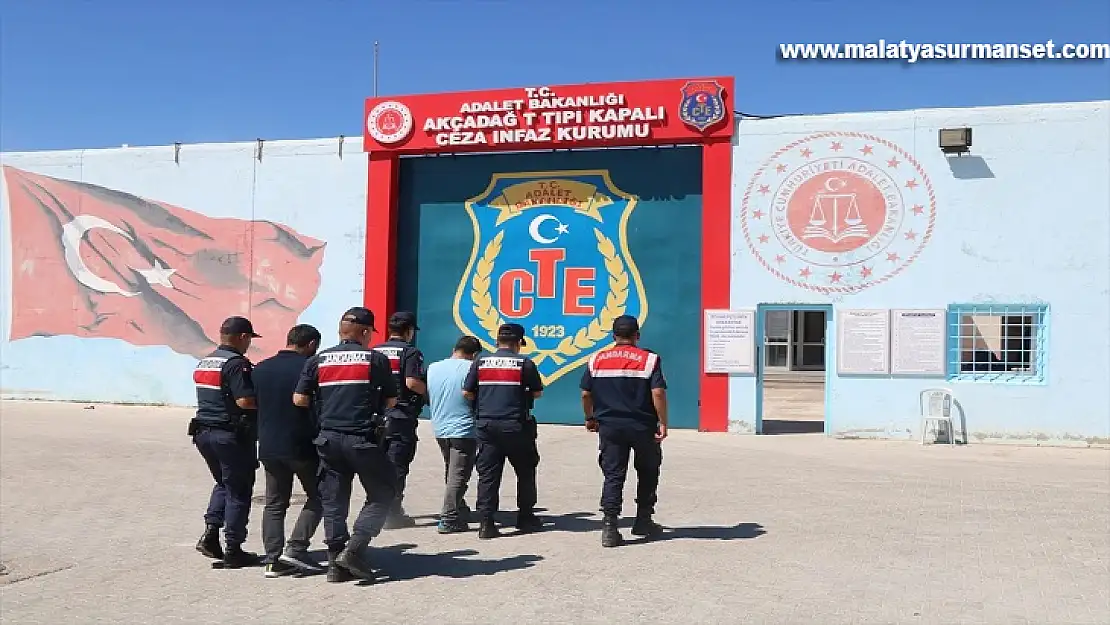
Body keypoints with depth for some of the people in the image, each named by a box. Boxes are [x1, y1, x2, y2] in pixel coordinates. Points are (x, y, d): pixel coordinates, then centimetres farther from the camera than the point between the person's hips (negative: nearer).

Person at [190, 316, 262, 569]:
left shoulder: (204, 362, 13)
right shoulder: (236, 363, -16)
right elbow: (245, 401, -25)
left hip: (203, 431, 8)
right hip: (231, 434, -8)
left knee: (223, 483, 24)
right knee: (238, 491, 3)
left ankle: (210, 533, 11)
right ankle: (233, 550, 7)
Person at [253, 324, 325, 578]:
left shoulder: (261, 368, 9)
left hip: (269, 446, 6)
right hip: (302, 446, -6)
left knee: (274, 504, 12)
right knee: (318, 497, 9)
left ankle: (273, 560, 8)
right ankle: (296, 549, -1)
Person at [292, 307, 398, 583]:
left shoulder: (318, 360, 6)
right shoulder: (376, 359, -3)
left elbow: (299, 400, 3)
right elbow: (391, 402, 1)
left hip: (328, 438, 4)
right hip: (363, 438, -4)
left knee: (333, 500, 11)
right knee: (382, 493, 9)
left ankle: (336, 564, 14)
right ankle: (354, 549, -3)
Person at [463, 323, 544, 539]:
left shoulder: (481, 361, 3)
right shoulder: (525, 362, -4)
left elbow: (466, 392, 2)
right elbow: (537, 393, 2)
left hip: (486, 424, 2)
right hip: (516, 425, -2)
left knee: (487, 474, 5)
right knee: (525, 471, 14)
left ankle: (486, 523, 0)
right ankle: (525, 517, 21)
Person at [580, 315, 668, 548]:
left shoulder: (596, 360, 3)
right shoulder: (649, 359, -6)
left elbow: (586, 393, 5)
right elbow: (658, 393, -14)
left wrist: (590, 418, 19)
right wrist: (662, 422, -7)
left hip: (609, 426, 2)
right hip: (642, 426, -1)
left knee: (613, 476, 4)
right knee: (648, 473, 18)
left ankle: (609, 527, -5)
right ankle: (643, 521, 23)